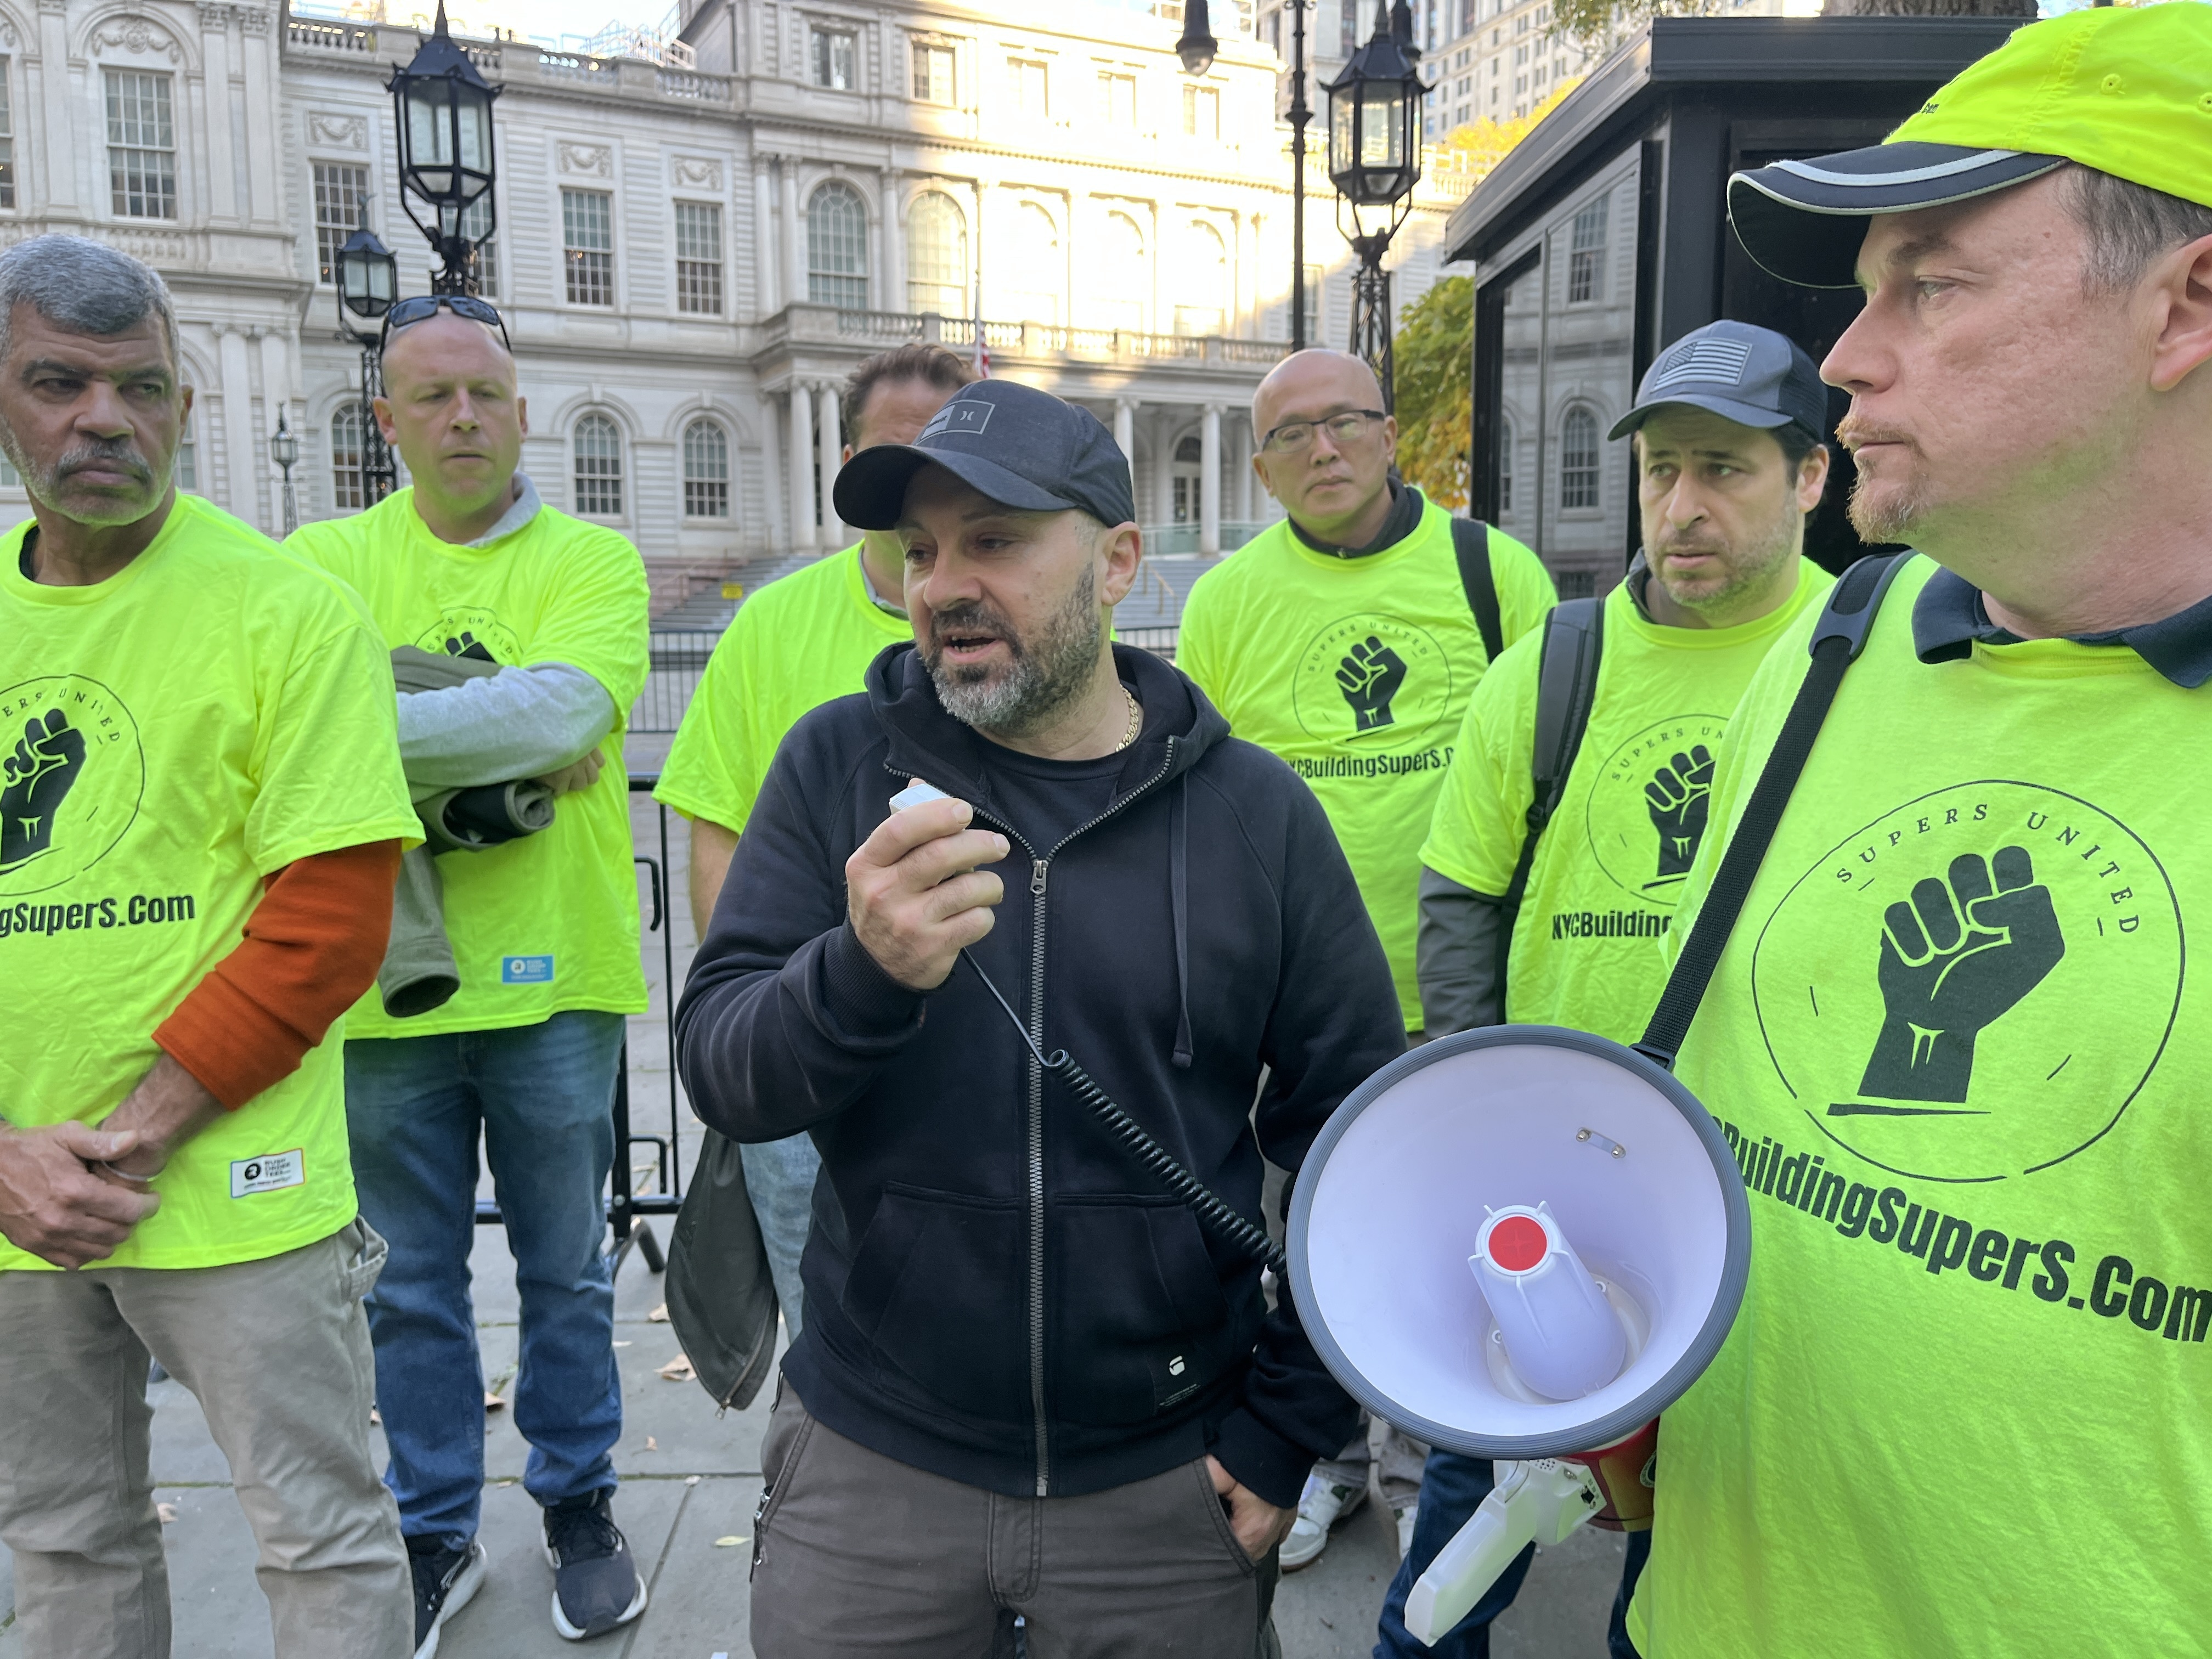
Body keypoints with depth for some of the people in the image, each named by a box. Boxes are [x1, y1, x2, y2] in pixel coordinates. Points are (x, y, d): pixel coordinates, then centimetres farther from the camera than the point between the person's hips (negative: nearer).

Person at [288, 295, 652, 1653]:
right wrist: (500, 743, -18)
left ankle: (581, 1509, 34)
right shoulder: (329, 559, 6)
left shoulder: (593, 561, 0)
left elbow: (565, 708, -18)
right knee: (412, 1283, 14)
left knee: (567, 1273, 14)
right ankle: (436, 1538, 33)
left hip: (551, 980, -1)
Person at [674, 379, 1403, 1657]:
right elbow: (720, 1073, -11)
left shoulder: (1257, 811, -7)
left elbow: (1359, 1134, -1)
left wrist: (1287, 1429, -2)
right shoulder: (840, 764, -6)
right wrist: (862, 974, -31)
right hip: (871, 1457, 1)